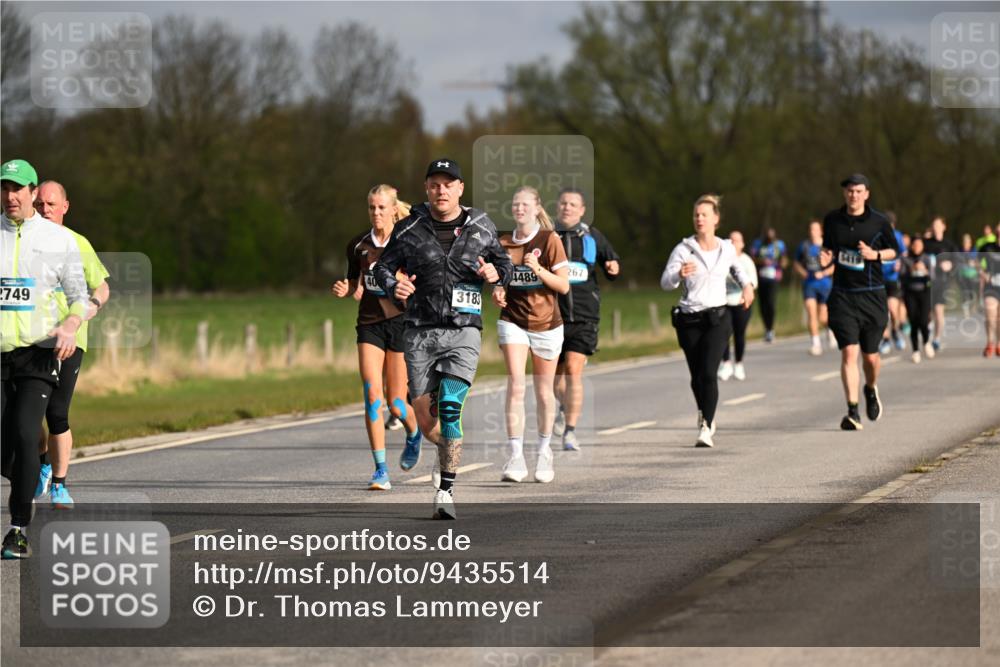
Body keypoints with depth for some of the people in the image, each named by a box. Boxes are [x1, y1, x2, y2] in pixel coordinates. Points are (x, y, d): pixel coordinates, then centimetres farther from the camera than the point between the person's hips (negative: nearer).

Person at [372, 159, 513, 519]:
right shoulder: (410, 228, 3)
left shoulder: (481, 228, 5)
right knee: (426, 420, 2)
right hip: (420, 332, 1)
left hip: (463, 331, -1)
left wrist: (497, 273, -7)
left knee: (451, 408, -18)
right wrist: (393, 286, -14)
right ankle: (450, 453, 37)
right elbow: (383, 266, 8)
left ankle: (446, 491, -14)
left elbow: (505, 263, 17)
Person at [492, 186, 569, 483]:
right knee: (515, 386, -14)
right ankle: (516, 457, -17)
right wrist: (498, 292, -4)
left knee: (543, 391, 9)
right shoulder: (503, 242, 3)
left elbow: (563, 285, -10)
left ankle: (544, 452, 28)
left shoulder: (550, 239, -7)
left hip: (546, 324, -1)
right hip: (512, 321, 1)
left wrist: (538, 269, -24)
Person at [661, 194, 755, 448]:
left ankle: (706, 429, -20)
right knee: (697, 376, 10)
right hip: (688, 319, 0)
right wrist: (680, 274, -35)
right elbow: (665, 282, -14)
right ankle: (706, 415, 40)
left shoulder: (726, 249, 4)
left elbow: (737, 268, 27)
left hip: (717, 318, 0)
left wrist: (747, 285, 9)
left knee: (709, 373, -16)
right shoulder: (683, 249, -4)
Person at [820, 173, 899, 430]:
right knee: (849, 352, -13)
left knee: (870, 355, 7)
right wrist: (827, 257, -4)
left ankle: (871, 390, 41)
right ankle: (853, 412, -14)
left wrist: (875, 254, -12)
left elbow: (894, 251, 7)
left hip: (872, 296, 0)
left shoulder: (879, 222, -2)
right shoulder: (832, 220, 4)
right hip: (842, 296, 0)